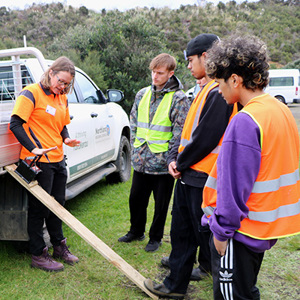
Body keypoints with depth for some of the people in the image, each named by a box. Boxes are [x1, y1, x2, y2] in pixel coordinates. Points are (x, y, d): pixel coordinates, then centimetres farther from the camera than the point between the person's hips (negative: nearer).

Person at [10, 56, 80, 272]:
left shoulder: (62, 98, 12)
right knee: (39, 208, 3)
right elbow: (15, 124, -16)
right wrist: (33, 149, -25)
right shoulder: (32, 93, -11)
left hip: (58, 159, 8)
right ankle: (38, 255, 17)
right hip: (39, 161, -8)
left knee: (57, 205, 18)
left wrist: (67, 139, 2)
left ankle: (59, 246, 34)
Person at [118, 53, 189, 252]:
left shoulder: (179, 98, -9)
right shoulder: (143, 94, 8)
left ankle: (156, 237, 28)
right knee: (136, 198, 16)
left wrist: (169, 157, -11)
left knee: (161, 203, 10)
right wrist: (136, 148, 8)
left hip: (162, 163, -5)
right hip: (141, 161, 5)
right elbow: (134, 123, 15)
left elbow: (180, 132, -10)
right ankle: (136, 231, 38)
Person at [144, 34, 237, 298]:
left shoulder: (218, 92, -18)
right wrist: (175, 158, 4)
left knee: (205, 233, 5)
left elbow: (205, 139, -23)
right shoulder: (206, 90, 15)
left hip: (203, 179, -10)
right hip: (188, 176, 10)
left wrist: (181, 162, -9)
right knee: (182, 232, 16)